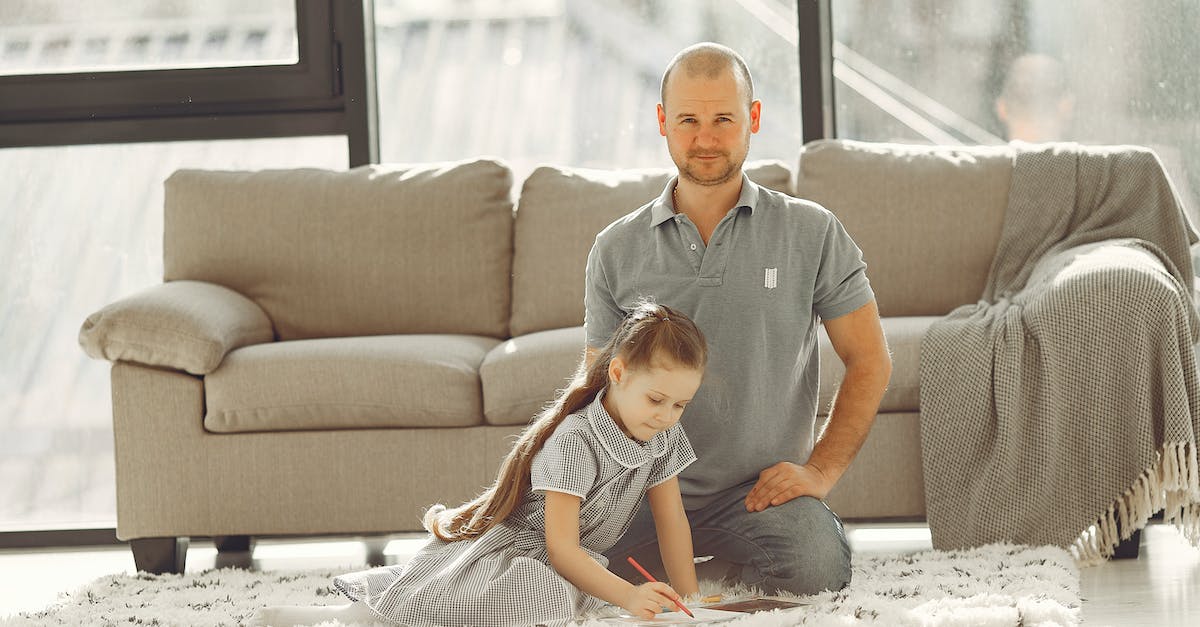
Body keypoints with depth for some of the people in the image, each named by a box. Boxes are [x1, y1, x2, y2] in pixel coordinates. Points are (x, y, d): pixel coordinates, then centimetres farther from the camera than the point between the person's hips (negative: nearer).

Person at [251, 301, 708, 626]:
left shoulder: (666, 438, -1)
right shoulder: (573, 441, -24)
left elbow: (672, 522, 8)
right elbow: (560, 548, -25)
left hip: (575, 563, 9)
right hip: (512, 548, -9)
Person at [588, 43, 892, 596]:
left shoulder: (812, 233, 3)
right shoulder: (616, 251, 8)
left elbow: (868, 360, 8)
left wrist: (821, 470, -3)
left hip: (761, 488, -1)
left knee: (813, 571, -34)